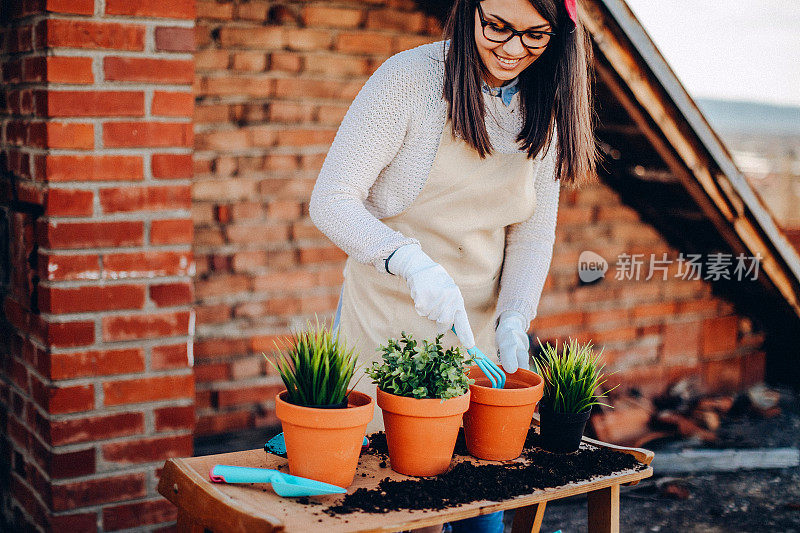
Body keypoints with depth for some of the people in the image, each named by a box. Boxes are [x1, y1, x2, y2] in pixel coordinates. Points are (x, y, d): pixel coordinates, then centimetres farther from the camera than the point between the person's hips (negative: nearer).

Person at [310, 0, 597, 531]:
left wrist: (514, 316, -10)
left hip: (481, 326, 5)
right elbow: (331, 200, -18)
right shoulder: (410, 79, -16)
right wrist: (411, 261, -34)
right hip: (387, 319, -4)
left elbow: (534, 232, 6)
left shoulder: (545, 108, 1)